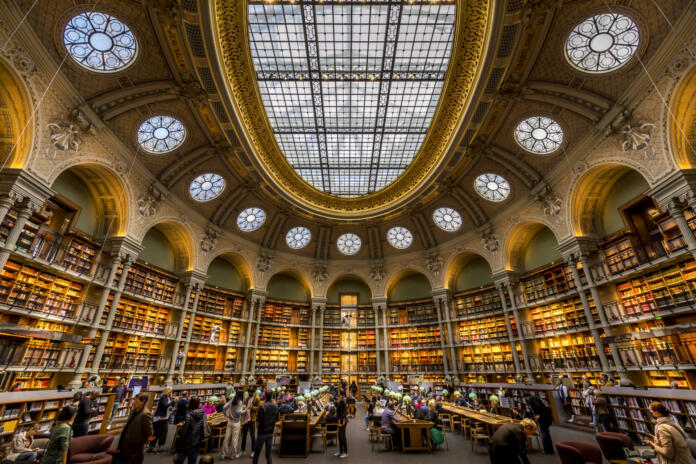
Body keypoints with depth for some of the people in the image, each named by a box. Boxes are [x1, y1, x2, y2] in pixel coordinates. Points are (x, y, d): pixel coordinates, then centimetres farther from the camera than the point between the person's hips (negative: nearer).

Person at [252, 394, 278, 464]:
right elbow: (276, 420, 4)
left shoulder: (262, 407, -23)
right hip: (270, 432, 4)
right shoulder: (276, 406, -7)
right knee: (269, 452, 13)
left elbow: (258, 422, -18)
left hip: (262, 433, -4)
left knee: (257, 451, 16)